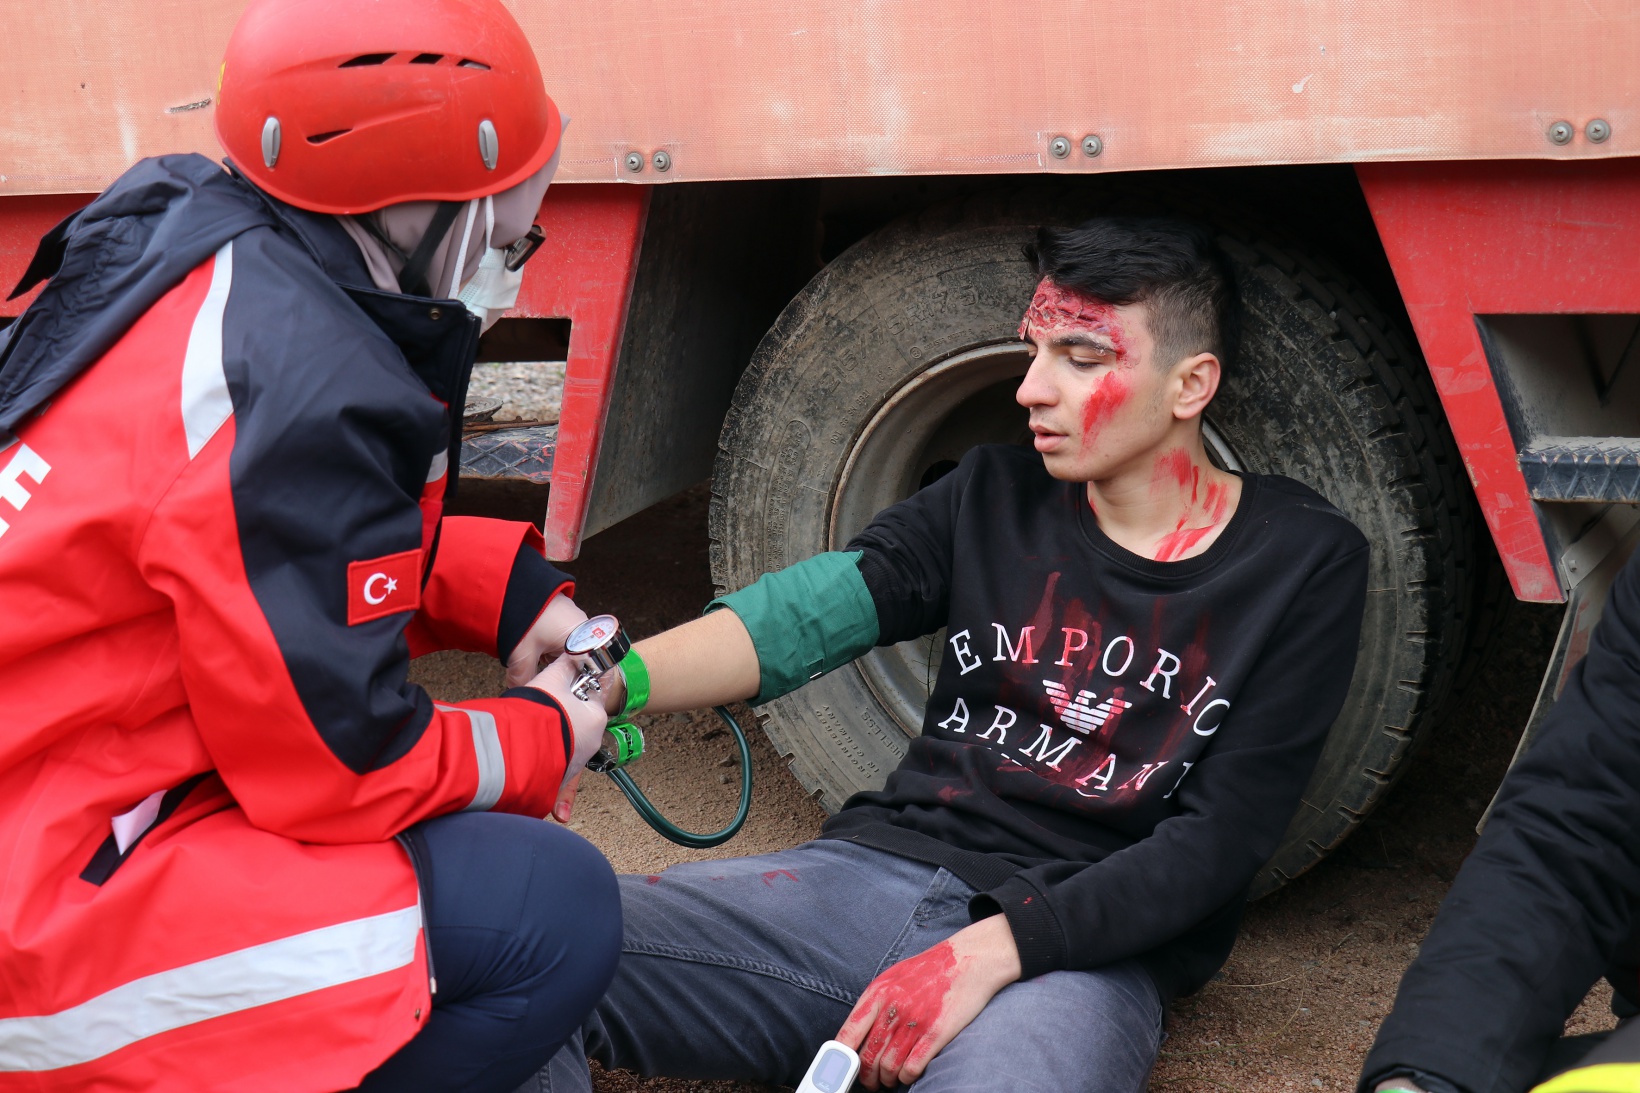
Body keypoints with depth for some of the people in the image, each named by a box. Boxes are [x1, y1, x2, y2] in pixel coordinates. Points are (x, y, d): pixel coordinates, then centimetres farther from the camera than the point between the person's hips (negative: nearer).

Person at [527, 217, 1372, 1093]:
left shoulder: (1303, 565, 1)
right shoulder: (997, 496, 11)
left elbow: (1223, 839, -6)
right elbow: (813, 609, -4)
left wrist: (991, 953, -17)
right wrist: (614, 682, -24)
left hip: (1086, 949, -3)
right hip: (881, 870, 4)